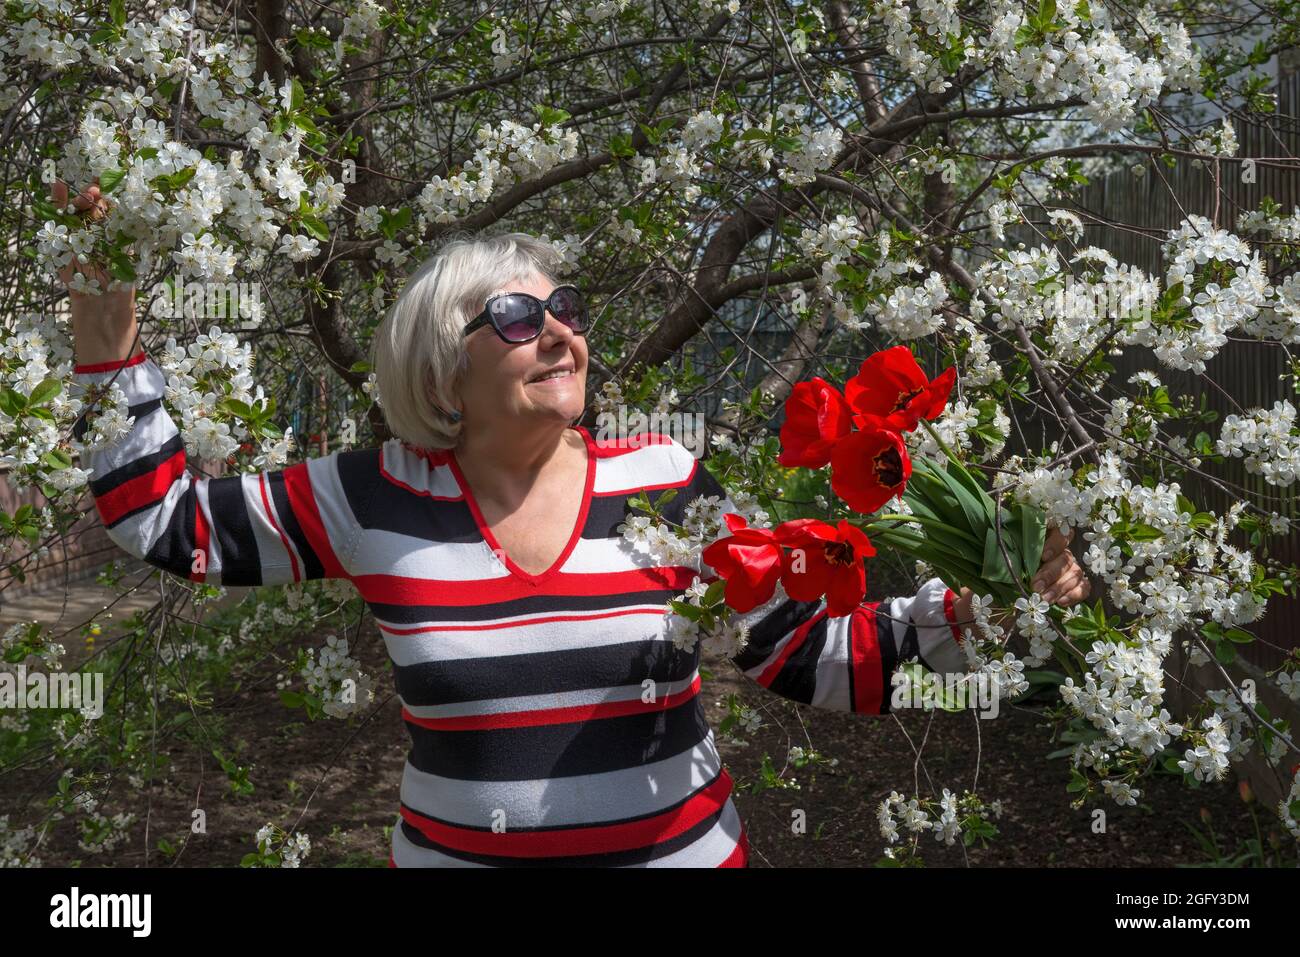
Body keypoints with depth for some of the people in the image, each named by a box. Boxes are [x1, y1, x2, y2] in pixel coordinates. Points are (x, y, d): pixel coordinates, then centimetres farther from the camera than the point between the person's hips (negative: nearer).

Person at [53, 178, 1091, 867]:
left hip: (683, 847, 0)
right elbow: (165, 519, 1)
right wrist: (111, 342, -8)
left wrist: (960, 613, -19)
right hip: (453, 849, 0)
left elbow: (802, 653, -7)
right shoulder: (380, 499, -7)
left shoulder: (664, 482, -8)